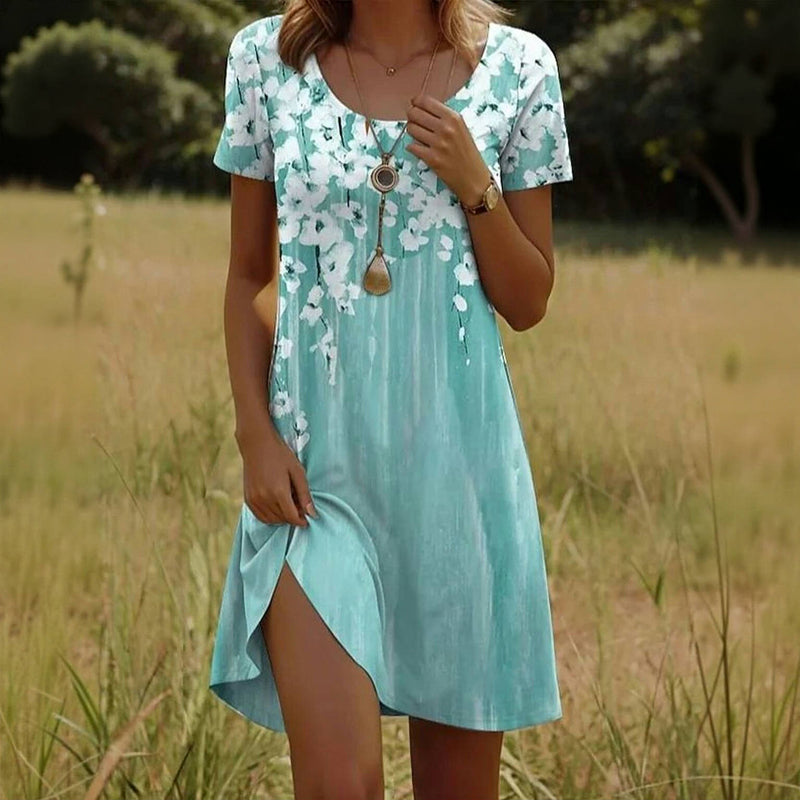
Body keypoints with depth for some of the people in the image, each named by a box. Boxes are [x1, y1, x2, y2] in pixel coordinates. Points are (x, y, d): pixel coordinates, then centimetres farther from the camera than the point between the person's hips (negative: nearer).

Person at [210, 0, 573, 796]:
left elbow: (528, 303, 5)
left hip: (458, 455, 1)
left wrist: (474, 186, -11)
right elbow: (249, 275, 8)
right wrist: (255, 435, -2)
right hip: (316, 461, -1)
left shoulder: (516, 66, 1)